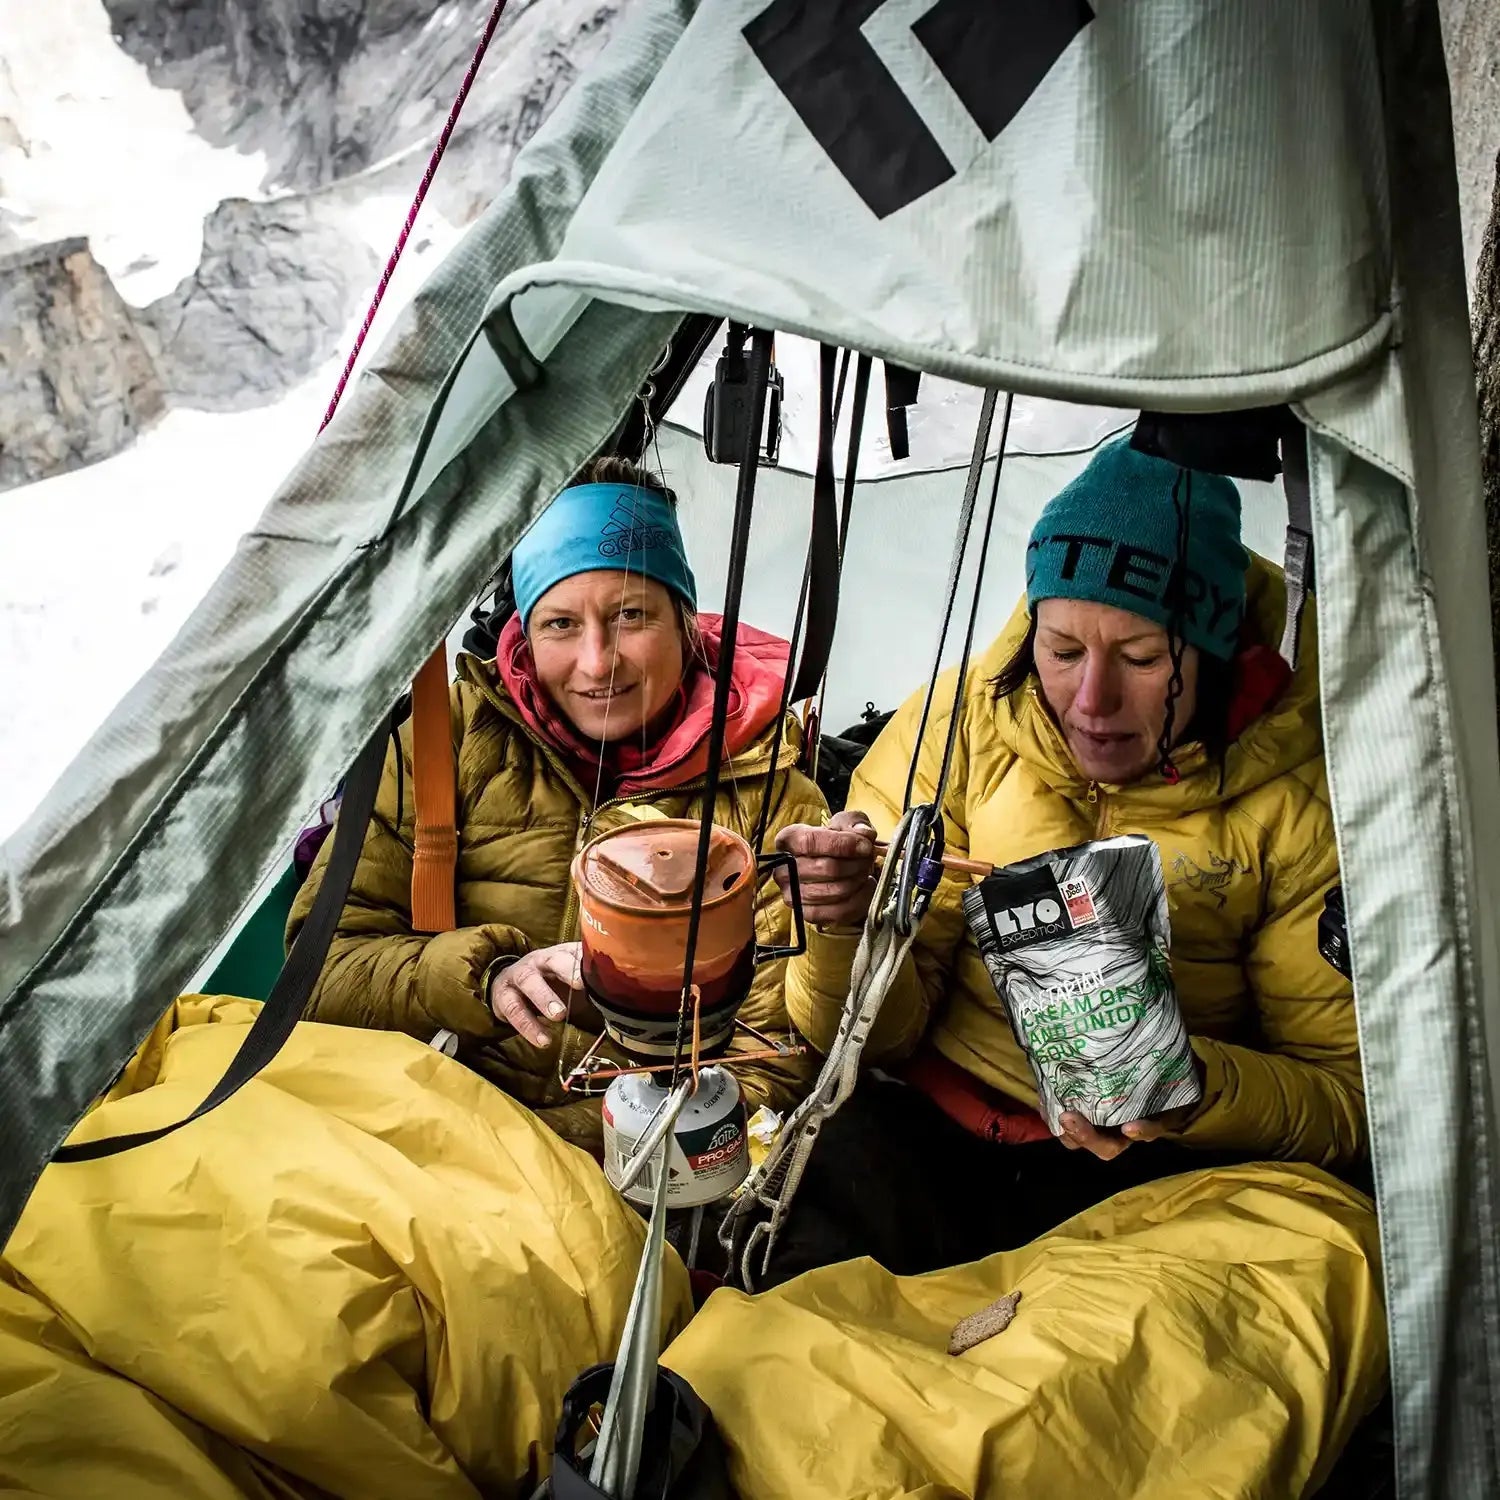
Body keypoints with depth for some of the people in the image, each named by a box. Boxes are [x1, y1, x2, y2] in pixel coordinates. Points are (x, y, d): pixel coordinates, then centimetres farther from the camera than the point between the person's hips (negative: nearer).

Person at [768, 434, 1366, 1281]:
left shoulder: (1298, 799, -8)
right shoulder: (958, 727, -4)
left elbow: (1351, 1093, -3)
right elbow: (878, 1034, -3)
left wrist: (1195, 1091, -24)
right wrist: (849, 930, -26)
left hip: (1163, 1164, -1)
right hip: (928, 1125, 1)